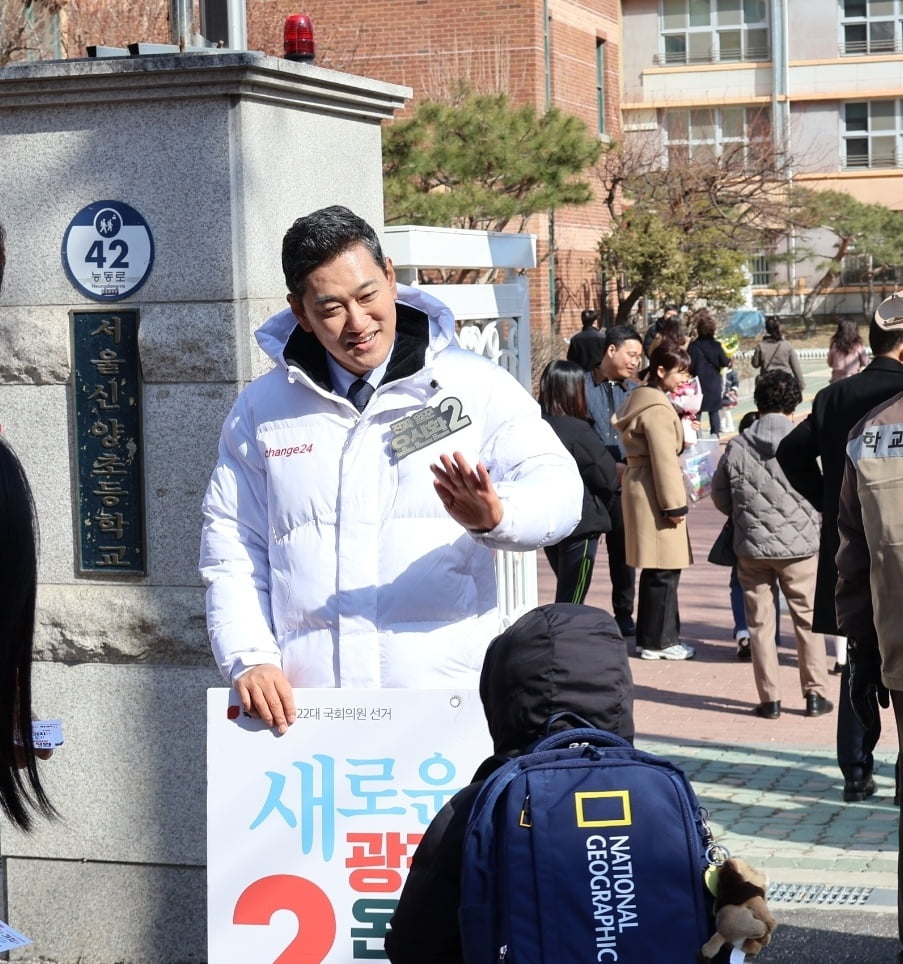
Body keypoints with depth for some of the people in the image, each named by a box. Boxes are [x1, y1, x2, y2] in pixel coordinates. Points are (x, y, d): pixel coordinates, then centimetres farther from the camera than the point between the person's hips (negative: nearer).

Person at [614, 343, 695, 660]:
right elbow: (664, 460, -20)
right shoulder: (657, 408, -17)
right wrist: (675, 504, -18)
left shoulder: (643, 400, 16)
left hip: (641, 489, 11)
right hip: (654, 494, -11)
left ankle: (658, 637, 19)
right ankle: (657, 641, 1)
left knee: (659, 570, 14)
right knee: (663, 571, -4)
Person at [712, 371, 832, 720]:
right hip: (799, 546, -1)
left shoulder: (736, 447, -4)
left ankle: (770, 698, 11)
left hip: (751, 547, 1)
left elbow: (719, 496, 5)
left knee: (760, 622, 9)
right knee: (808, 620, 12)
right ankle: (815, 693, 14)